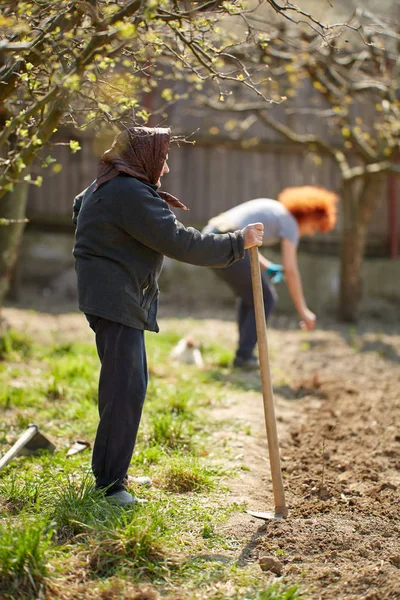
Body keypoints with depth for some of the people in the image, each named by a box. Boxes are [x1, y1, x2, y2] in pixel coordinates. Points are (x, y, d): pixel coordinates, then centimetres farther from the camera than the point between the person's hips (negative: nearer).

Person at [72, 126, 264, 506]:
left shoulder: (104, 187, 16)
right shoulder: (131, 193, -18)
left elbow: (77, 209, 36)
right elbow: (179, 242, -22)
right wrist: (237, 242, -16)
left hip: (113, 299, 12)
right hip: (116, 300, -12)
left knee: (125, 384, 16)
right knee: (126, 389, -13)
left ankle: (108, 471, 25)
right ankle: (110, 485, -11)